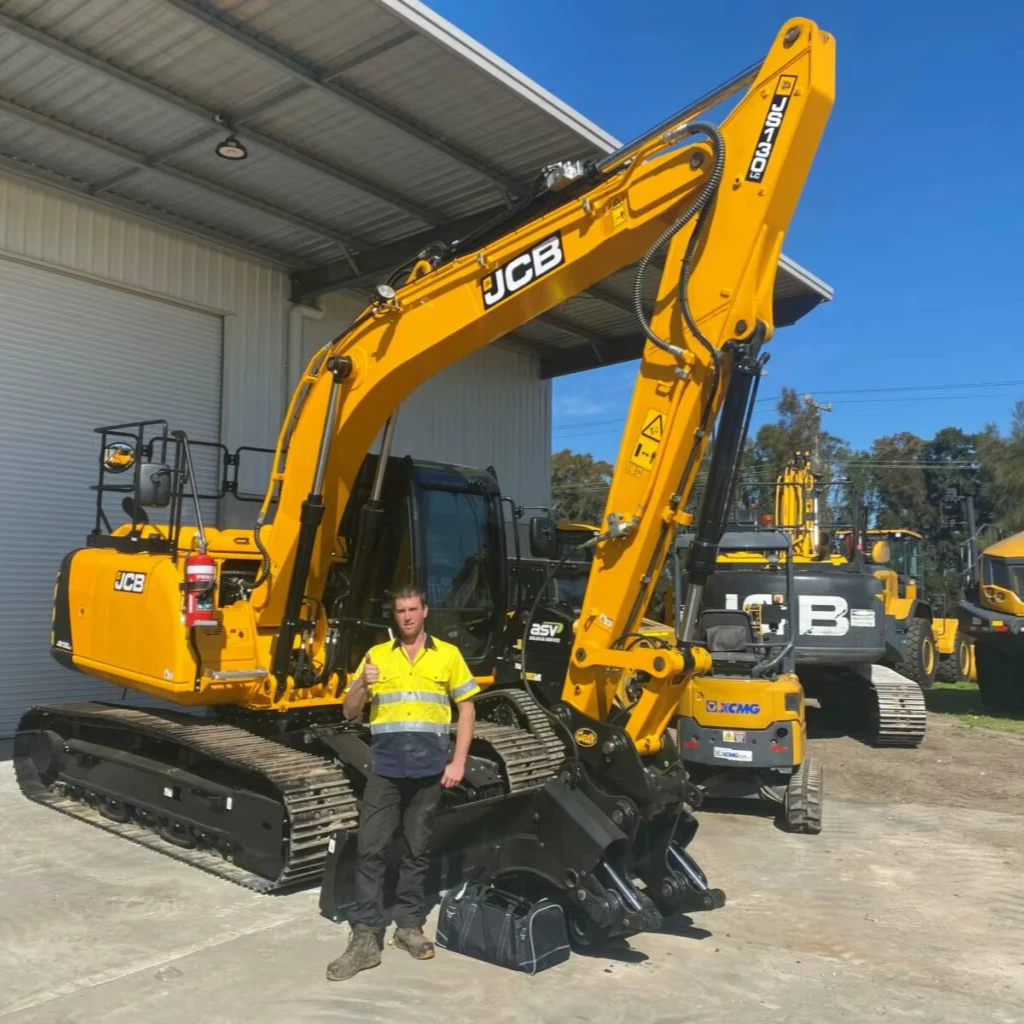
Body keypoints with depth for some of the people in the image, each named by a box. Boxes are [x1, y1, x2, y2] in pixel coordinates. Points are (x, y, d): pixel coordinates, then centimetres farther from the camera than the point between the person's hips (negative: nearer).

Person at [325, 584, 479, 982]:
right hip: (385, 768, 1)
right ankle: (366, 938, 6)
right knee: (370, 850, -1)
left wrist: (458, 761, -2)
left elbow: (467, 709, 6)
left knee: (417, 851, 11)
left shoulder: (448, 655, 3)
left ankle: (409, 926, 24)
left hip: (429, 769, 0)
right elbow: (349, 712, 6)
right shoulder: (376, 655, 6)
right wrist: (362, 684, -15)